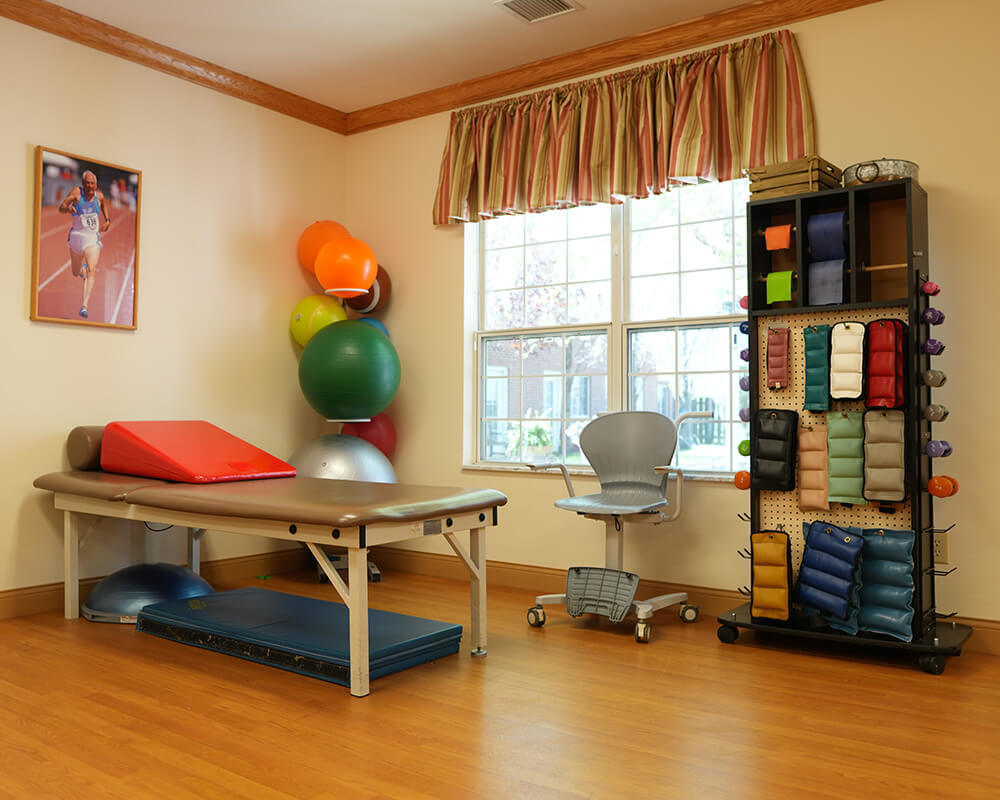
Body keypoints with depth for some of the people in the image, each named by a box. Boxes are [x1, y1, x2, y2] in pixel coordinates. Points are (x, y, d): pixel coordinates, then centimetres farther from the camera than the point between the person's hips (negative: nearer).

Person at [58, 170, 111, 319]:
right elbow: (60, 208, -10)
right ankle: (82, 267, 56)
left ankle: (85, 306, -29)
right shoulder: (77, 192, -5)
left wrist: (107, 220, 16)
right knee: (76, 273, 14)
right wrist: (67, 208, -33)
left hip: (93, 238, 0)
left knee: (92, 270, -22)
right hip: (77, 235, 0)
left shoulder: (99, 195, 4)